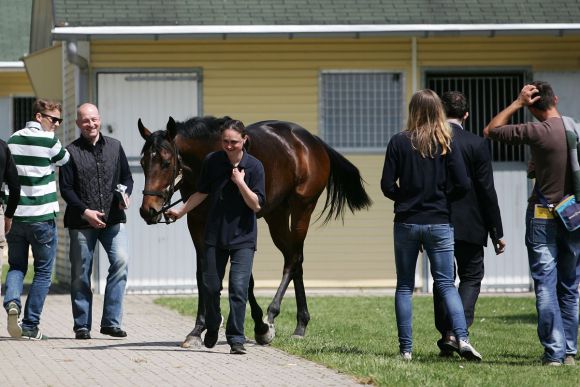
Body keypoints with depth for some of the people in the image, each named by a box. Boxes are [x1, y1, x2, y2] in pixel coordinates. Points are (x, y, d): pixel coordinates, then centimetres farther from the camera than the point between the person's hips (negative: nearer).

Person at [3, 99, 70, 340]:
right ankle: (30, 326, 5)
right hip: (42, 217, -5)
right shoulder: (49, 141, -10)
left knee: (16, 267, 15)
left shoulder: (13, 140, 8)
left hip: (15, 215, 5)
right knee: (43, 272, 7)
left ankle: (12, 302, -15)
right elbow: (65, 161, 7)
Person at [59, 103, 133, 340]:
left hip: (113, 219, 2)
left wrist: (125, 194, -5)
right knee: (81, 273, 3)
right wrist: (85, 211, -14)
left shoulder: (114, 147, 11)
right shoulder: (71, 152, 1)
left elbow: (127, 177, 17)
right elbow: (66, 189, -3)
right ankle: (82, 325, 14)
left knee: (121, 261, -15)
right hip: (82, 222, -2)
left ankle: (111, 321, -8)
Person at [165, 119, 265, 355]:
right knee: (211, 286, 8)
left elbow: (257, 204, -10)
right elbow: (202, 193, 13)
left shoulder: (254, 166, -7)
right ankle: (212, 328, 32)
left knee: (238, 288, -11)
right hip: (215, 235, 3)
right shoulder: (212, 161, -1)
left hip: (243, 238, -3)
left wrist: (240, 183, -20)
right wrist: (181, 212, 9)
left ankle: (236, 339, -6)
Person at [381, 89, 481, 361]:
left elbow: (387, 186, -6)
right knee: (446, 283, 3)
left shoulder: (399, 142, -5)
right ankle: (461, 338, -16)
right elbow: (463, 185, -7)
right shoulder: (447, 144, -3)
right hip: (439, 223, 0)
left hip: (406, 223, 0)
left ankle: (406, 349, 6)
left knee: (404, 286, 9)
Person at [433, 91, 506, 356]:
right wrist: (497, 232, -1)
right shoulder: (477, 145, -9)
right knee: (471, 277, 9)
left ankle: (445, 336, 15)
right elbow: (487, 191, -8)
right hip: (469, 225, -2)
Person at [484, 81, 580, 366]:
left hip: (543, 218, -4)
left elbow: (490, 131, -3)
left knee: (546, 287, -2)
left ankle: (554, 352, -7)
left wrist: (517, 102, 0)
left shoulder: (537, 132, -13)